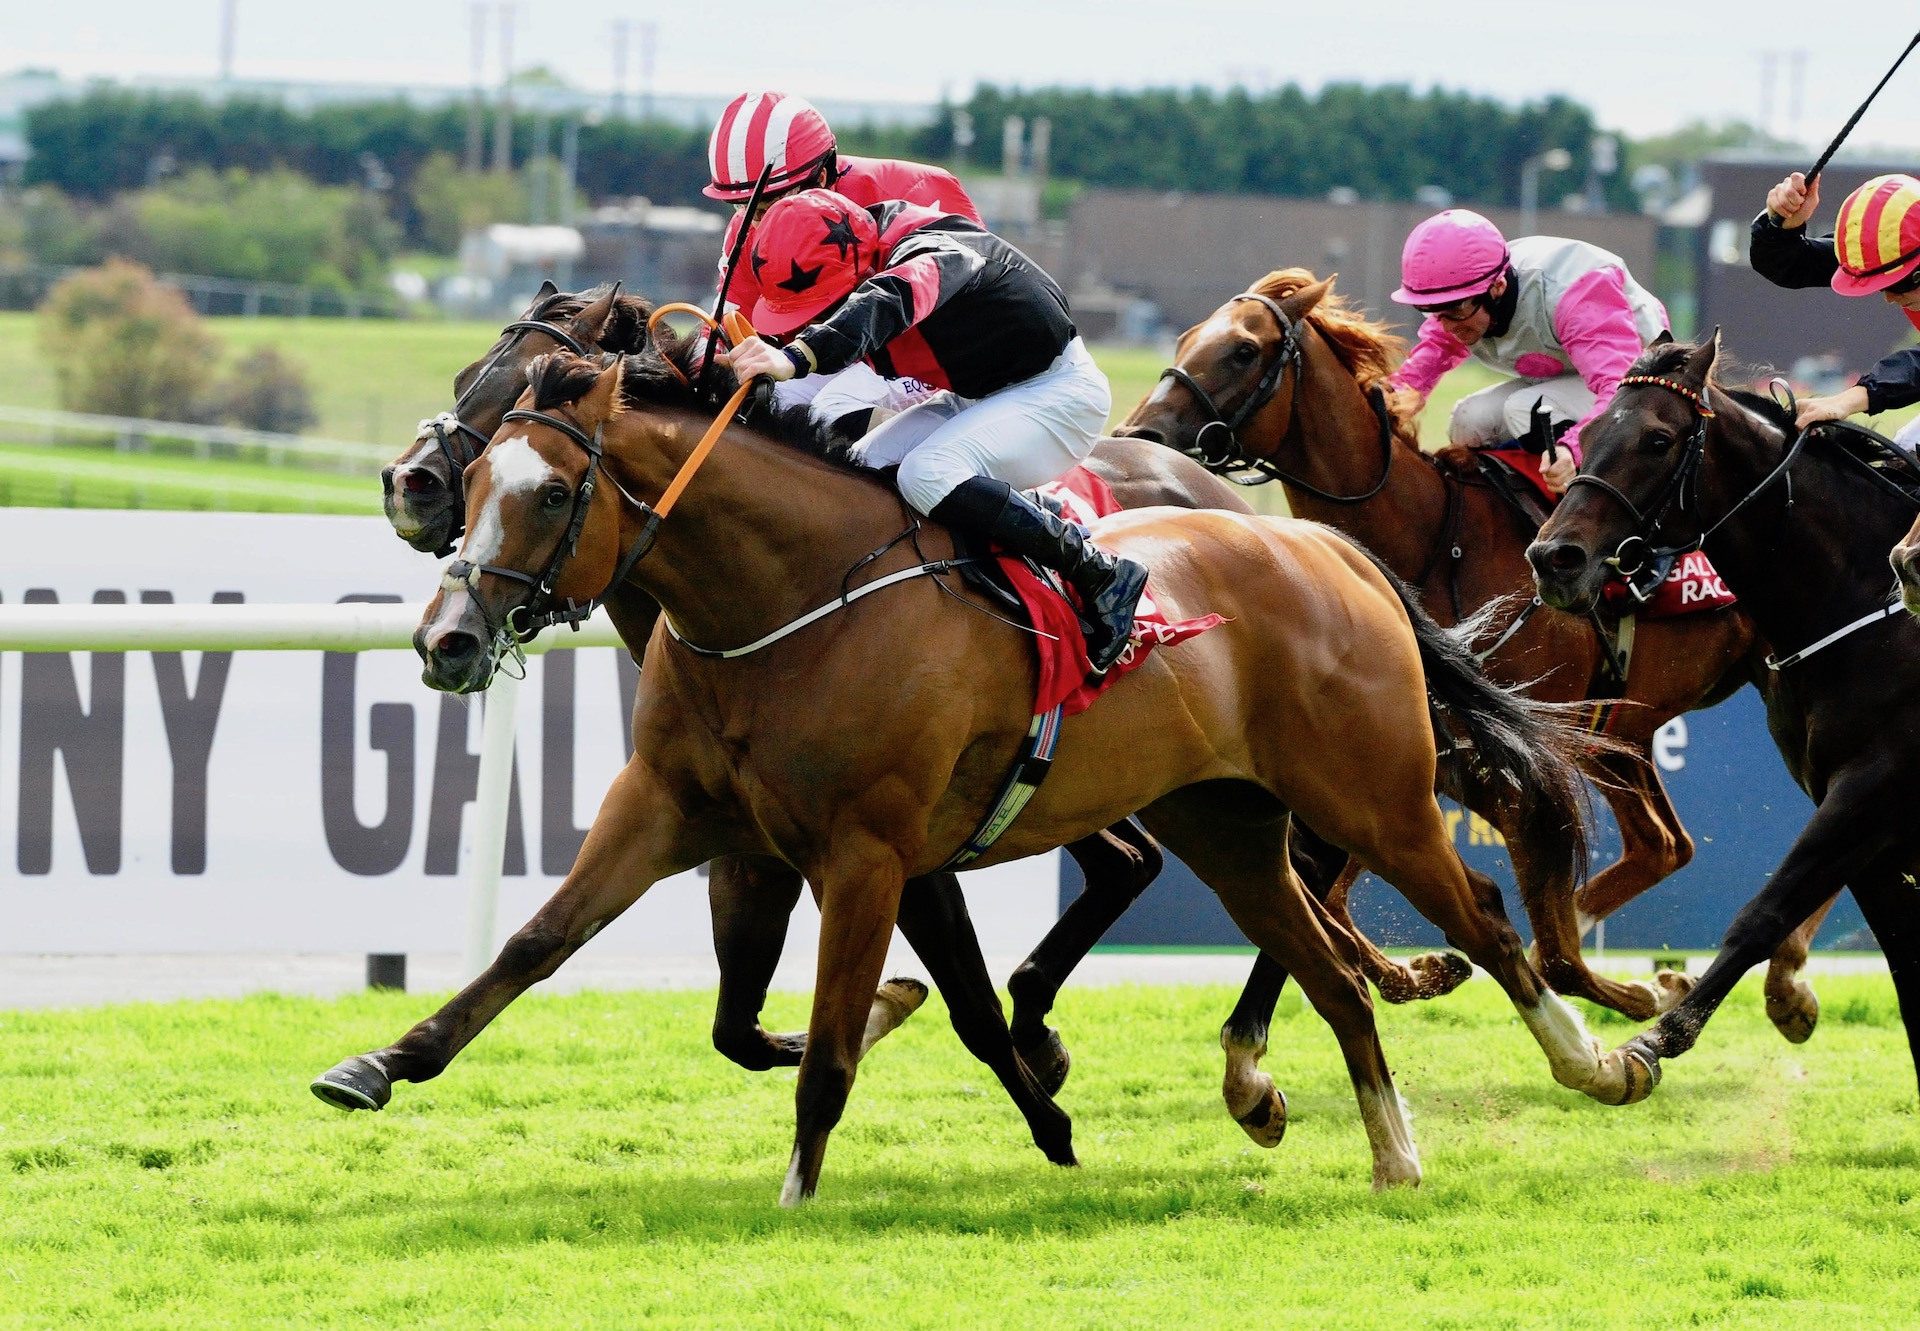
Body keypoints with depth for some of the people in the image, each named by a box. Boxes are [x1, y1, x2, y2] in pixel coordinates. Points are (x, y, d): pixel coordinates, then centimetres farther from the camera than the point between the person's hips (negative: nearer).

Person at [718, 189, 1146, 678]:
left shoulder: (934, 256, -32)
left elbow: (883, 306, -53)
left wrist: (795, 358, -69)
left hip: (1060, 390, -9)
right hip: (975, 398, 9)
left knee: (927, 475, -30)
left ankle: (1099, 573, -25)